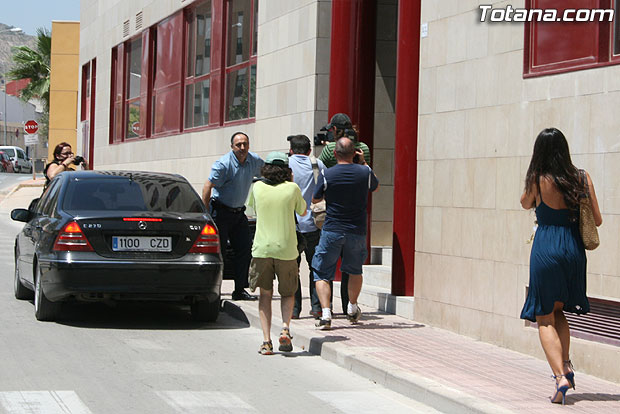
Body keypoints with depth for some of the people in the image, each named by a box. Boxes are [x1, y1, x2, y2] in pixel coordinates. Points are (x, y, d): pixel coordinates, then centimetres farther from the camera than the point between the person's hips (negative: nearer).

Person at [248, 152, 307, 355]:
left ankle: (266, 340, -1)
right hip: (286, 248, 0)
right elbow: (302, 212, 16)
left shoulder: (258, 187, 2)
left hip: (262, 248, 0)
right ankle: (285, 328, -7)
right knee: (288, 293, 17)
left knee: (265, 294, 10)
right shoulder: (292, 188, -2)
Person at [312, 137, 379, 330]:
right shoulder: (364, 172, -5)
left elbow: (315, 199, 4)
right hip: (357, 232, 2)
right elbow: (375, 186, 18)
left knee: (322, 274, 5)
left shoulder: (327, 174, -10)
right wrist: (364, 163, 20)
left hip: (332, 231, -2)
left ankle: (325, 314, -11)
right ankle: (353, 309, 34)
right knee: (355, 270, 25)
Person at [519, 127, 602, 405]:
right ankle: (566, 365, 12)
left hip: (546, 250, -4)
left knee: (545, 318, 4)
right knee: (557, 310, 25)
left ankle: (560, 376, -12)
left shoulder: (538, 180, -8)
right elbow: (597, 220, 4)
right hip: (574, 249, 4)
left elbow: (526, 204, 14)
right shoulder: (582, 179, -1)